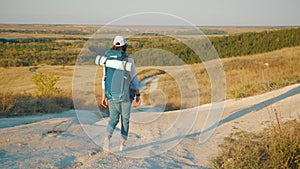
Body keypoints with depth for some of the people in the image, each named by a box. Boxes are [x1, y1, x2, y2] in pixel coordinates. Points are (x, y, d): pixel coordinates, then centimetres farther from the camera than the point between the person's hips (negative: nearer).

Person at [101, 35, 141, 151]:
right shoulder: (129, 61, -12)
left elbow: (104, 79, -1)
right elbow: (134, 79, -10)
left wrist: (104, 96, 5)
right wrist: (138, 96, -3)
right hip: (126, 95, -2)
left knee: (113, 118, 14)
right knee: (125, 119, 15)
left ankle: (107, 138, -14)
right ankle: (123, 144, 19)